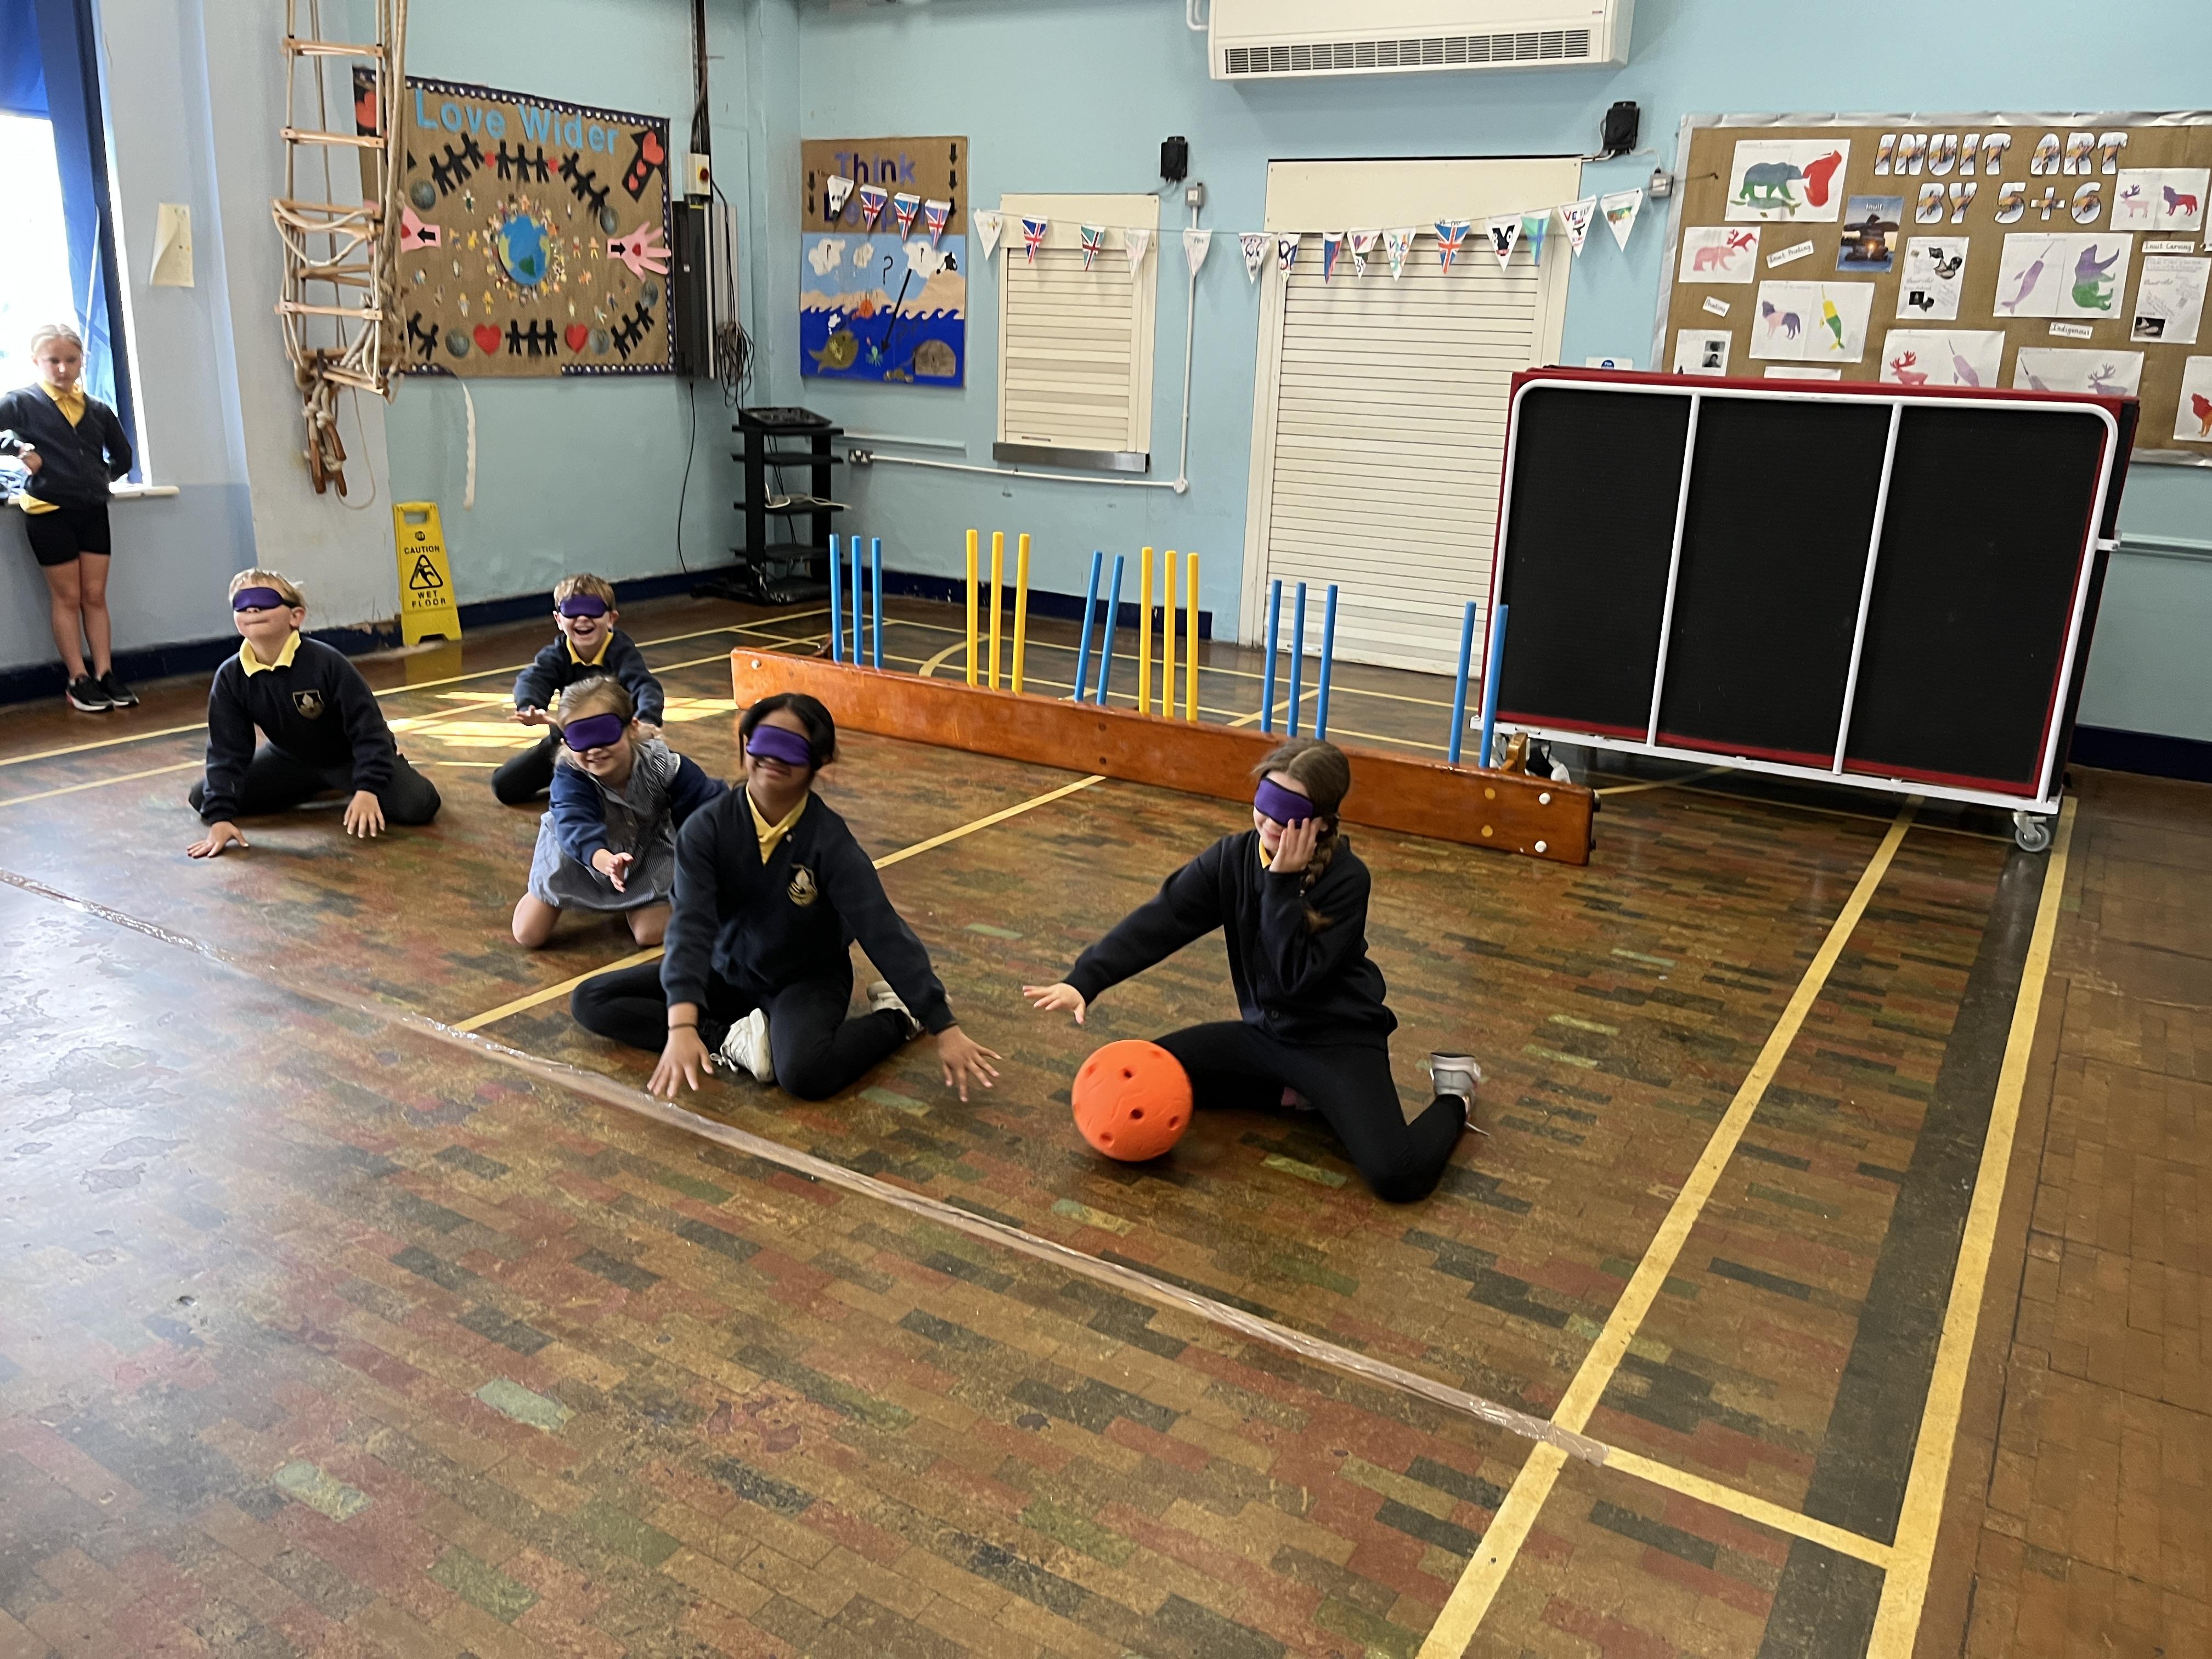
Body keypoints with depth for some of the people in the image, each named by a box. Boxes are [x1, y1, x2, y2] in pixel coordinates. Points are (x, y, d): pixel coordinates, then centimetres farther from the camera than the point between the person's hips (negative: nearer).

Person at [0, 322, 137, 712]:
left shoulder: (97, 409, 11)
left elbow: (122, 456, 20)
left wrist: (103, 477, 9)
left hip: (93, 509, 4)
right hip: (49, 511, -4)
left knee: (95, 595, 5)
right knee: (67, 597, 2)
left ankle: (105, 674, 8)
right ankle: (79, 680, 4)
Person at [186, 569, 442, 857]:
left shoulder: (325, 662, -30)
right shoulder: (230, 678, -17)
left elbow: (369, 728, -25)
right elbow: (226, 751, -14)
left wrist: (367, 788, -31)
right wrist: (219, 816, -24)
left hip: (350, 756, -4)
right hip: (292, 759, 5)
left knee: (417, 805, -26)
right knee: (202, 799, -1)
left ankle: (350, 788, 10)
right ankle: (316, 788, 14)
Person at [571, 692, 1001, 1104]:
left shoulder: (830, 840, -20)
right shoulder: (708, 827, -16)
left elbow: (883, 931, -24)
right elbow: (691, 924, -28)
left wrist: (944, 1027, -28)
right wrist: (682, 1025, -44)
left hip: (808, 979, -4)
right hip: (727, 973, 4)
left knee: (804, 1073, -36)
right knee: (591, 1001, -9)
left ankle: (896, 1016, -6)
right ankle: (733, 1040, -16)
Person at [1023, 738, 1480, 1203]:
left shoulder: (1347, 878, -20)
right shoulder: (1233, 858, -6)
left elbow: (1297, 976, -25)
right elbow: (1159, 921, -15)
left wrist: (1282, 883, -28)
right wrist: (1084, 981, -26)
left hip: (1340, 1042, -5)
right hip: (1266, 1032, 6)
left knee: (1397, 1177, -26)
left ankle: (1453, 1099, 10)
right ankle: (1293, 1092, 7)